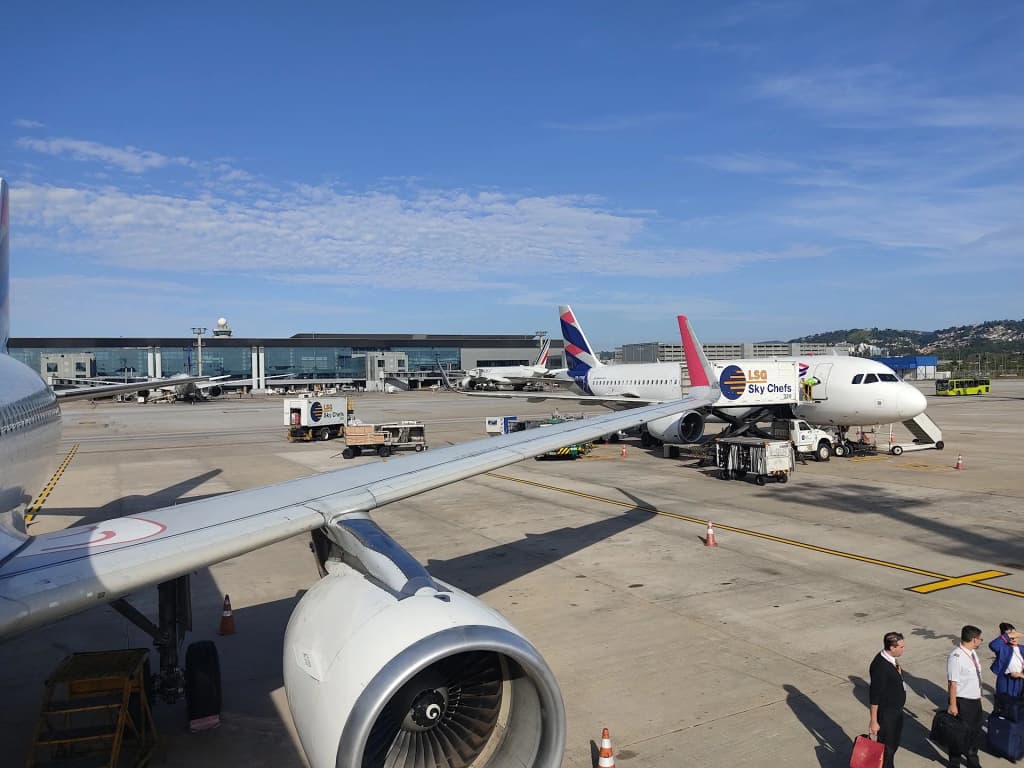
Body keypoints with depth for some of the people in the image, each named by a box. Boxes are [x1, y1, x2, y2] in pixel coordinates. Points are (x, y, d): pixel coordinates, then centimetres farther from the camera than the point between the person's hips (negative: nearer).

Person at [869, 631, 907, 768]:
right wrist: (873, 721, -22)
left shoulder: (892, 659, -3)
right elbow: (874, 695, -26)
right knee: (886, 747, 7)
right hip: (886, 713, -9)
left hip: (897, 710, 9)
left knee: (894, 745, 24)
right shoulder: (880, 666, -30)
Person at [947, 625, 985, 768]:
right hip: (962, 702, -8)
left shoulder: (973, 652, 0)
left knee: (976, 732, 23)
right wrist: (952, 705, -21)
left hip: (976, 700, 8)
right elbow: (952, 683, -24)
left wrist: (979, 695, 15)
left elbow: (976, 677, 12)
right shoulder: (956, 657, -26)